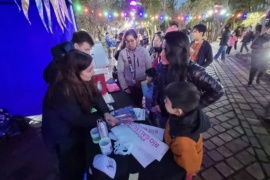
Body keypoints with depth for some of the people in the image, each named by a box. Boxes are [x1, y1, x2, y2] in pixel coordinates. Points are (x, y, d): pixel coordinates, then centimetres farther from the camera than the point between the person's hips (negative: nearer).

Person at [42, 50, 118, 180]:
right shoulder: (62, 92, -36)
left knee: (83, 160, 28)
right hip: (63, 137, -7)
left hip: (75, 129, 7)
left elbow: (95, 95, -8)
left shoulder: (79, 80, -12)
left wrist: (106, 113, -23)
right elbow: (78, 119, -30)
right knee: (72, 169, 18)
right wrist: (103, 118, -21)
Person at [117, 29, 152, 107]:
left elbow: (149, 69, 0)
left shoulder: (144, 51, -4)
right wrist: (125, 87, -6)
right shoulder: (122, 53, -7)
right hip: (129, 87, 0)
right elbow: (120, 72, -5)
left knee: (142, 106, 15)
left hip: (143, 86, 1)